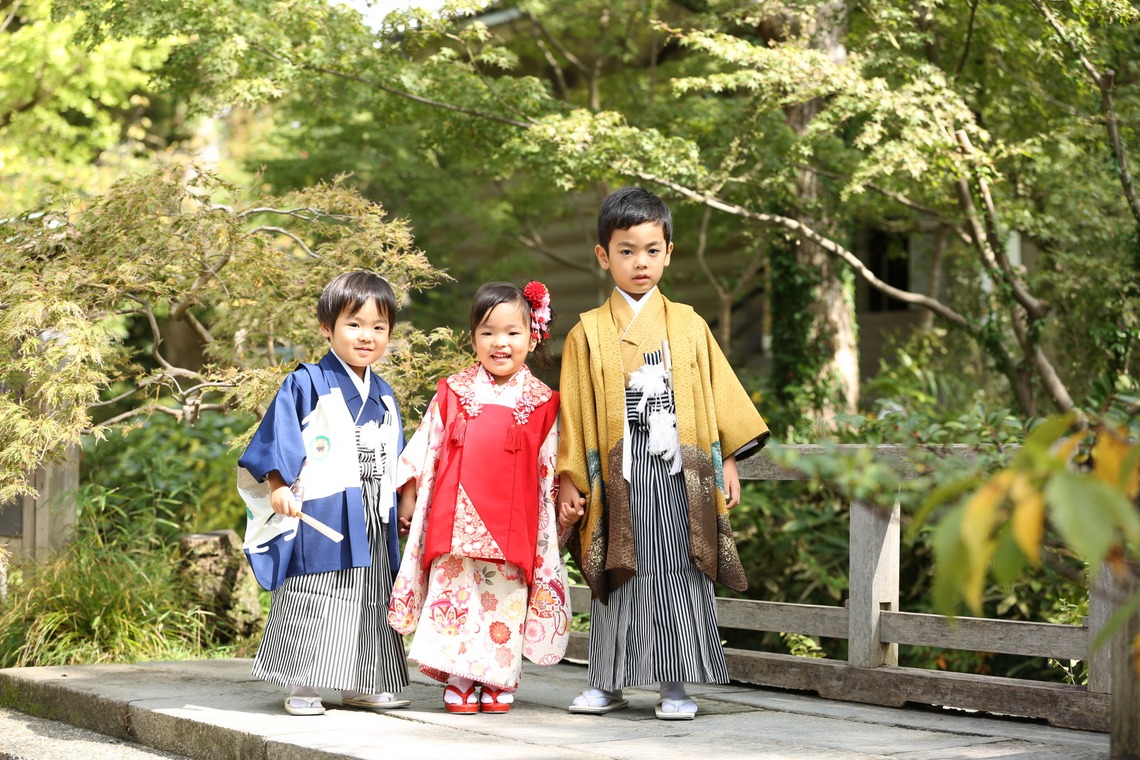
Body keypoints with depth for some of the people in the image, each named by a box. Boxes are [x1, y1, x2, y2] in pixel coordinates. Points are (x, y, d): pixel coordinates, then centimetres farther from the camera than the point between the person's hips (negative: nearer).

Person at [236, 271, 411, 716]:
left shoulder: (383, 396, 15)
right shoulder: (306, 386, -7)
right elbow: (277, 440, -10)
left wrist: (401, 504, 21)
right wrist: (279, 487, -18)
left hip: (372, 520, 7)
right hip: (319, 513, -7)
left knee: (368, 603, 11)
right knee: (313, 603, -4)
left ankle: (359, 686, 20)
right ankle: (302, 688, 2)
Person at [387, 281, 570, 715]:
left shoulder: (541, 403, 5)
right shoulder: (453, 394, 5)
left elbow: (550, 468, 8)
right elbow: (425, 447, 9)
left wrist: (560, 510, 4)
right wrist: (408, 497, 8)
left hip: (513, 524, 0)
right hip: (457, 518, 0)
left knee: (505, 597, 3)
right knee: (456, 593, -2)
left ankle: (499, 681, 13)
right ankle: (458, 680, 5)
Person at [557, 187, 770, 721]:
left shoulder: (688, 326, 7)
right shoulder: (589, 332, 4)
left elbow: (718, 394, 9)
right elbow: (574, 411, 4)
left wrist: (727, 460, 3)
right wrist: (570, 484, 0)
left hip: (679, 473, 1)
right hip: (619, 474, 0)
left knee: (680, 574, 0)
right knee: (618, 576, 5)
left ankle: (676, 685, 6)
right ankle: (607, 682, 14)